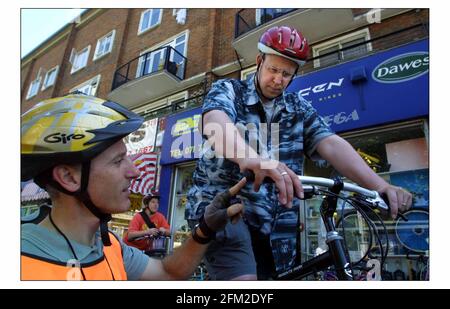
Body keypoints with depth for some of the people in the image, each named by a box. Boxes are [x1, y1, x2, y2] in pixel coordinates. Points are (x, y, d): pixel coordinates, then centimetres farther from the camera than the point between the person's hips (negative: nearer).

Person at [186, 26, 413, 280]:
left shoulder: (300, 109, 11)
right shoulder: (227, 90, 1)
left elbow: (332, 145, -4)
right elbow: (217, 123, -22)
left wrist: (380, 186, -21)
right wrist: (249, 158, -45)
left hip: (274, 223, 5)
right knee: (244, 279, -24)